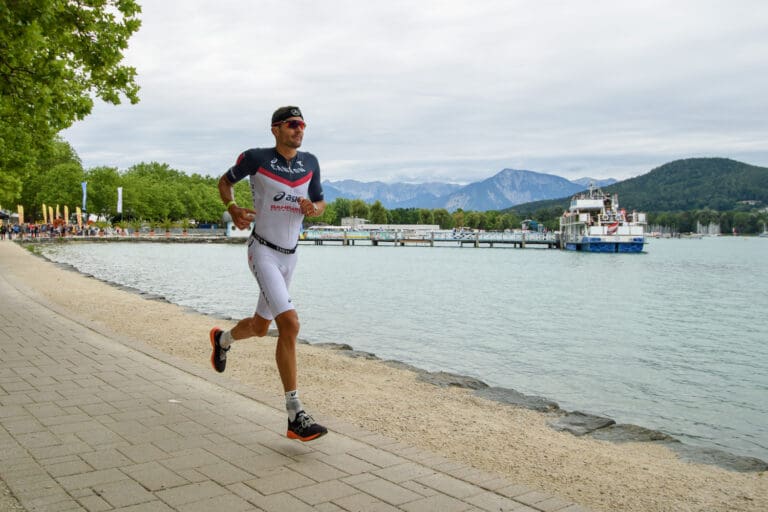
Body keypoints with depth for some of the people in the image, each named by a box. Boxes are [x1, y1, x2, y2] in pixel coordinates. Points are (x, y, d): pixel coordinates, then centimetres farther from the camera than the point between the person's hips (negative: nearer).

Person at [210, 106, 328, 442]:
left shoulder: (310, 163, 6)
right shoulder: (256, 158, -7)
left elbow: (320, 203, 16)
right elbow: (225, 180, 9)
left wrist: (313, 208, -8)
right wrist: (232, 208, -10)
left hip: (289, 256, 7)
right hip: (263, 251, -6)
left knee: (261, 326, 19)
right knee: (290, 323, -22)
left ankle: (222, 339, 56)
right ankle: (295, 416, -18)